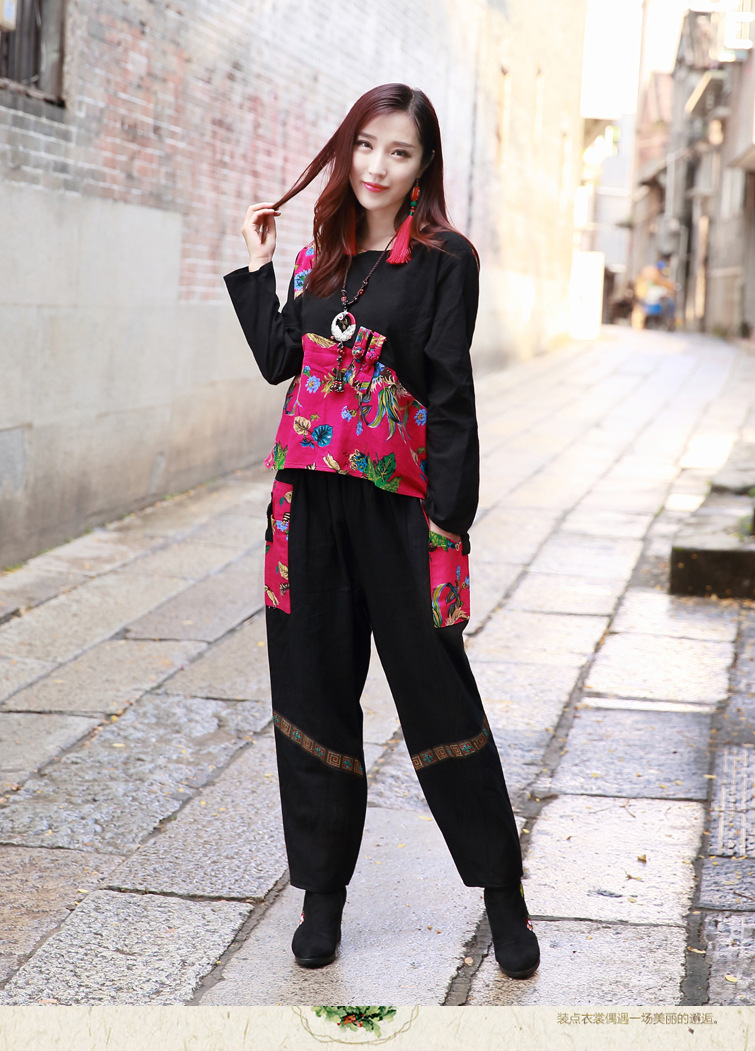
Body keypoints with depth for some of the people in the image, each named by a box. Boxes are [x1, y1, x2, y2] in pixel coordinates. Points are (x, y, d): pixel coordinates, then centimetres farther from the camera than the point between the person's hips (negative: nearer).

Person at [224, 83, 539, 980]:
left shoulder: (444, 260, -3)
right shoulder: (319, 258, 13)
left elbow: (450, 394, -7)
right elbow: (278, 359, 11)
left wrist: (449, 512, -11)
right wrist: (256, 267, 12)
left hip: (396, 501, -5)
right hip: (311, 500, 5)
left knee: (436, 691, 0)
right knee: (315, 688, 8)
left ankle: (502, 890, 14)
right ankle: (323, 891, 21)